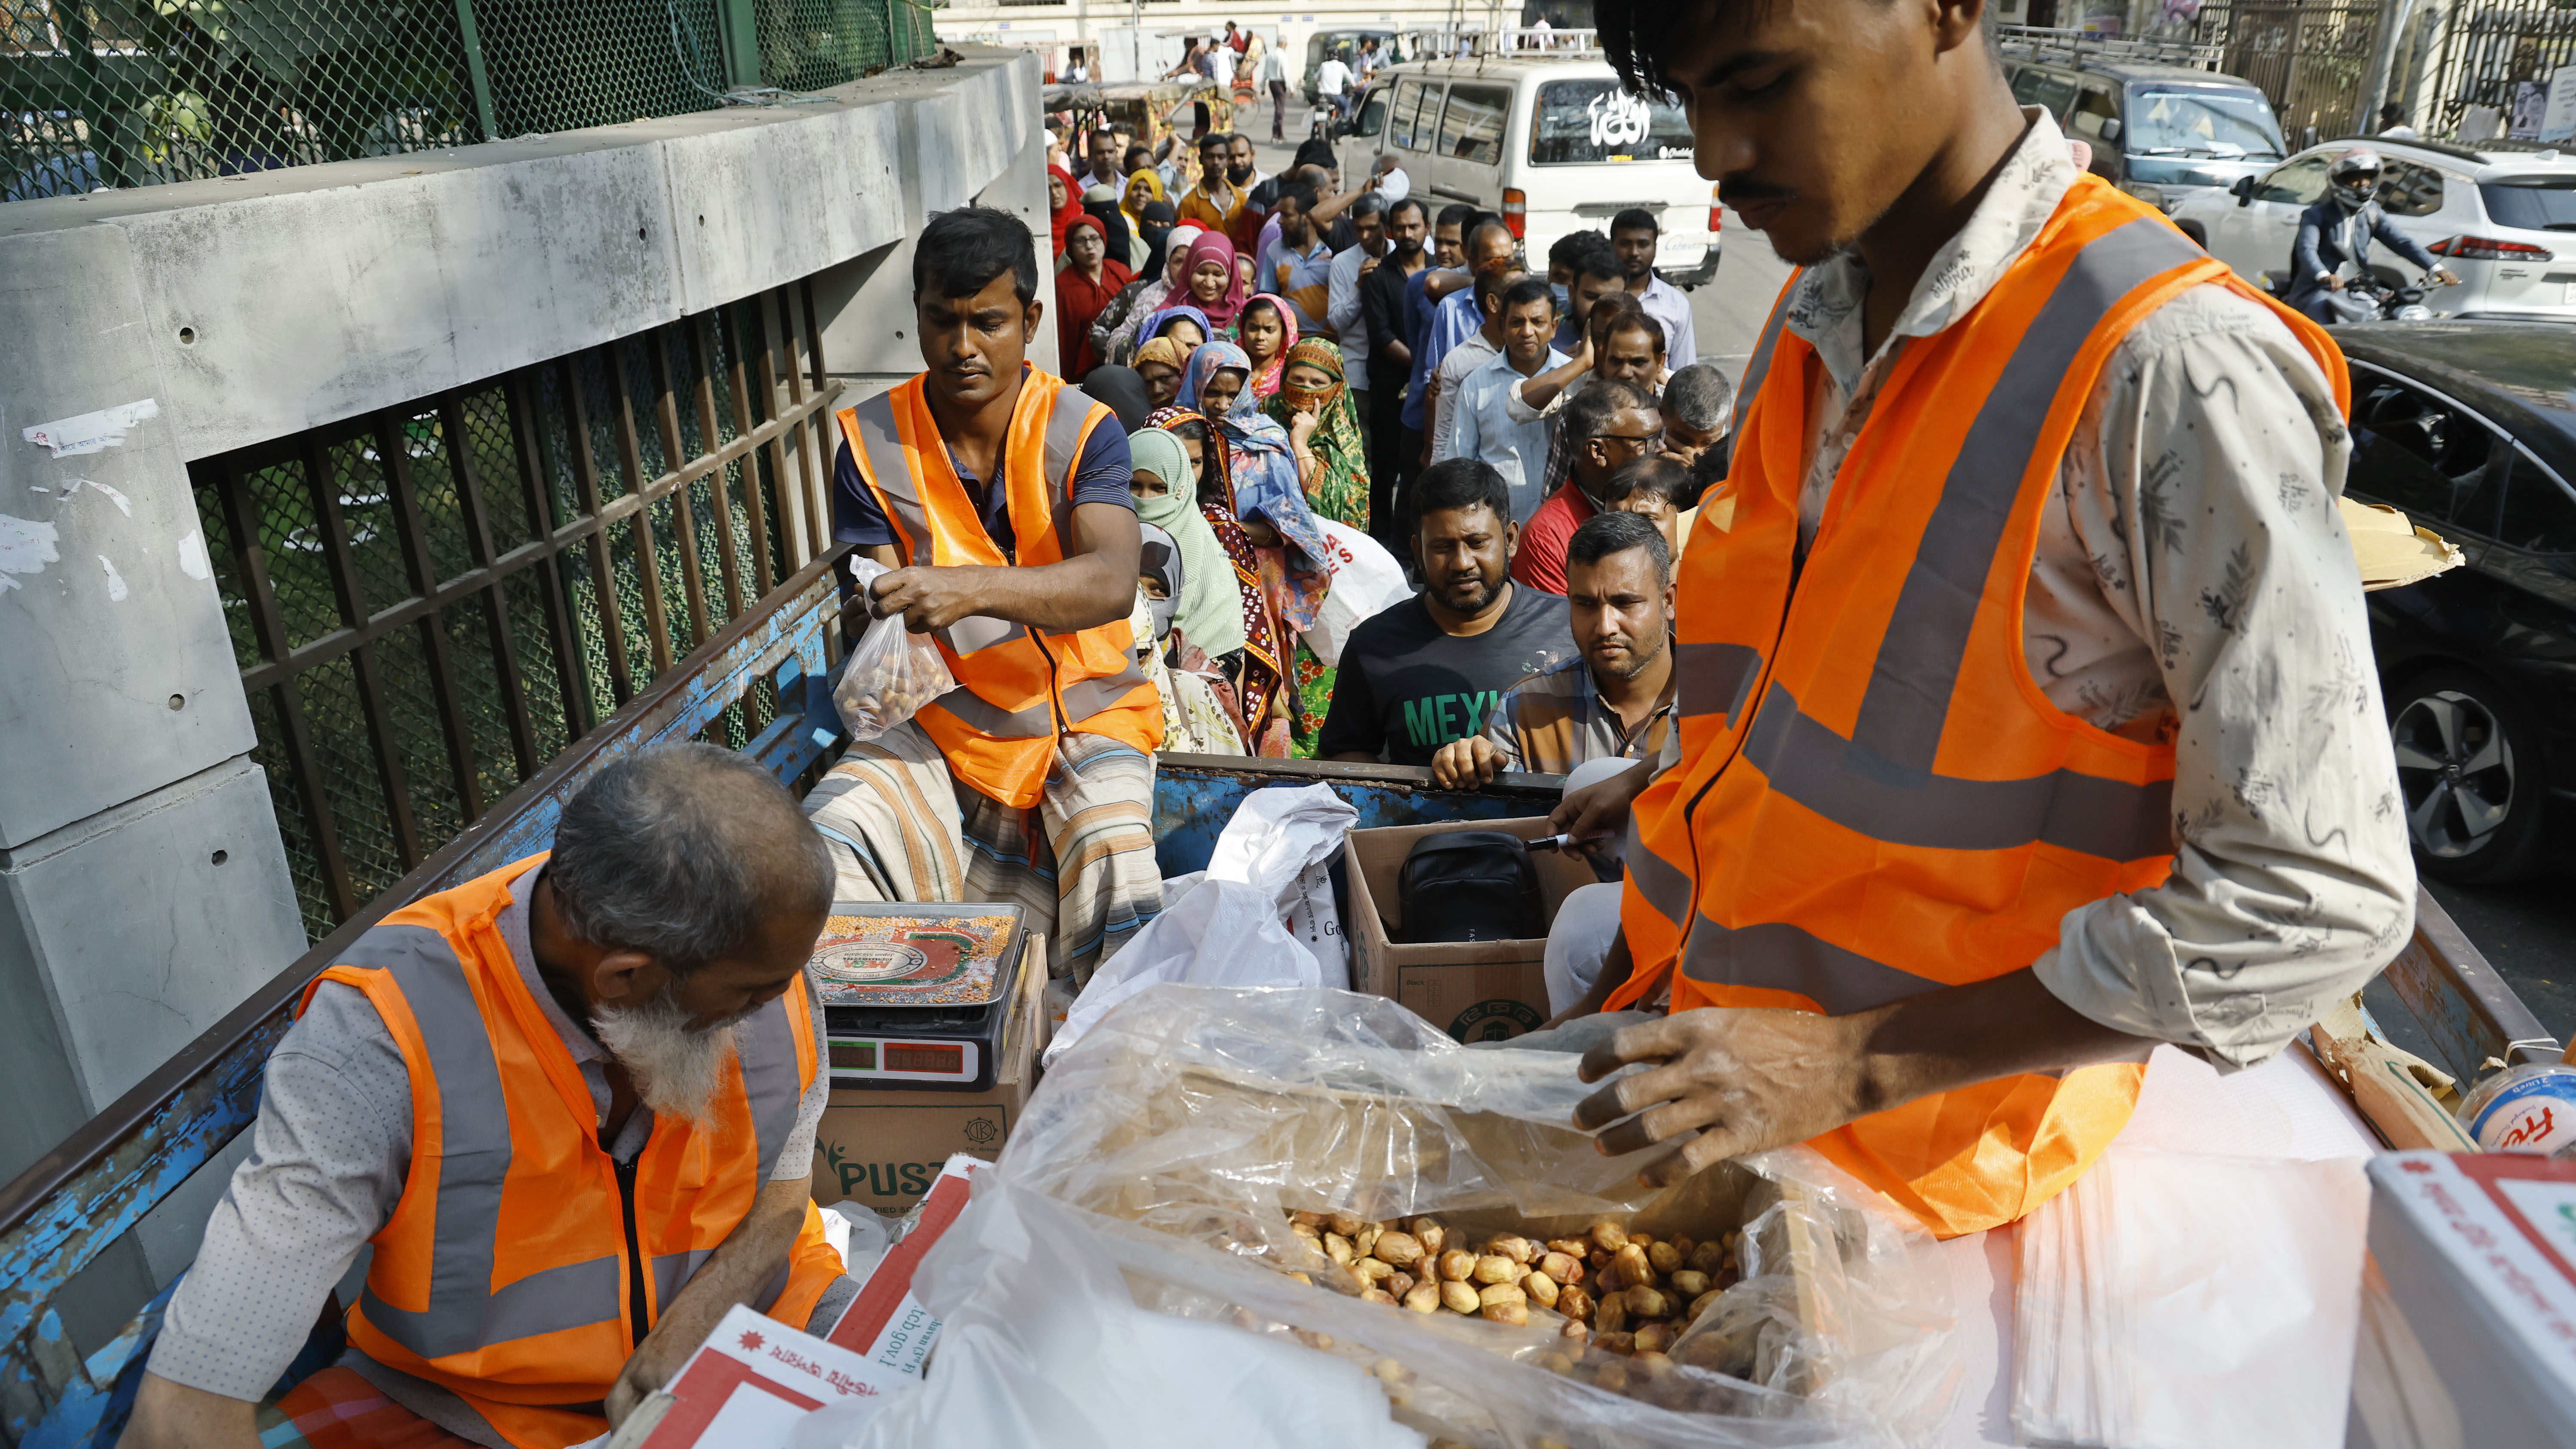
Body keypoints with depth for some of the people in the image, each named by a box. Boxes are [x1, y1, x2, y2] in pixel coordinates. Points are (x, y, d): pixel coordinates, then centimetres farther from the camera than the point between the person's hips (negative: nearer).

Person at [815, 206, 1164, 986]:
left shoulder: (1082, 431, -8)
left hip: (1082, 720, -2)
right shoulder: (871, 443, -3)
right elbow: (880, 607, -7)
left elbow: (1112, 583, -26)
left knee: (1121, 900, -28)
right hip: (938, 725, 2)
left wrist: (972, 586, -43)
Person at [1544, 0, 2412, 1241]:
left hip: (1917, 1127, -6)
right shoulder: (1814, 317, 2)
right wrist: (1687, 788, 3)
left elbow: (2322, 895, -22)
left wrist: (1852, 1065, -25)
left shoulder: (2169, 368, -22)